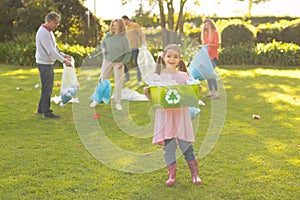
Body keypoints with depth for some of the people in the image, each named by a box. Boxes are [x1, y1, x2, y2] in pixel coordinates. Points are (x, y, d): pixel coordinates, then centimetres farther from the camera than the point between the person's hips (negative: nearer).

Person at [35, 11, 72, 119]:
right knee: (47, 88, -6)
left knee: (48, 87, 16)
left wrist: (63, 55, 8)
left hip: (49, 63, 10)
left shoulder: (49, 31, 13)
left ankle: (41, 108, 26)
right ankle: (46, 112, 0)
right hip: (44, 64, -10)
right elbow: (50, 51, -24)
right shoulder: (43, 33, -19)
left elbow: (53, 48, 20)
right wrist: (63, 60, -21)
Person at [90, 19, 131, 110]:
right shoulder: (108, 35, -3)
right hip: (107, 61, 3)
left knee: (118, 82, 2)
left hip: (118, 63, -3)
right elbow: (103, 43, 17)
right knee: (103, 80, 9)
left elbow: (128, 53, -9)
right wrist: (103, 49, -3)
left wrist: (123, 62, -17)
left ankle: (118, 103, 13)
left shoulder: (124, 39, -13)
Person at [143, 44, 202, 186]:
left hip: (181, 114, 0)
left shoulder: (183, 76, 4)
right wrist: (146, 93, -15)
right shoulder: (159, 76, 2)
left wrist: (197, 91, -13)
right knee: (168, 145, 3)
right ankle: (171, 175, 13)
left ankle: (195, 174, 15)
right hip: (165, 115, 0)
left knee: (186, 144, 3)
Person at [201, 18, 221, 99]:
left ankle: (216, 92, -13)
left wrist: (210, 45, -27)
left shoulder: (215, 33, -5)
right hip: (206, 55, 7)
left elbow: (217, 45, -10)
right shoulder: (205, 33, 15)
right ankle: (211, 92, 10)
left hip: (213, 56, -7)